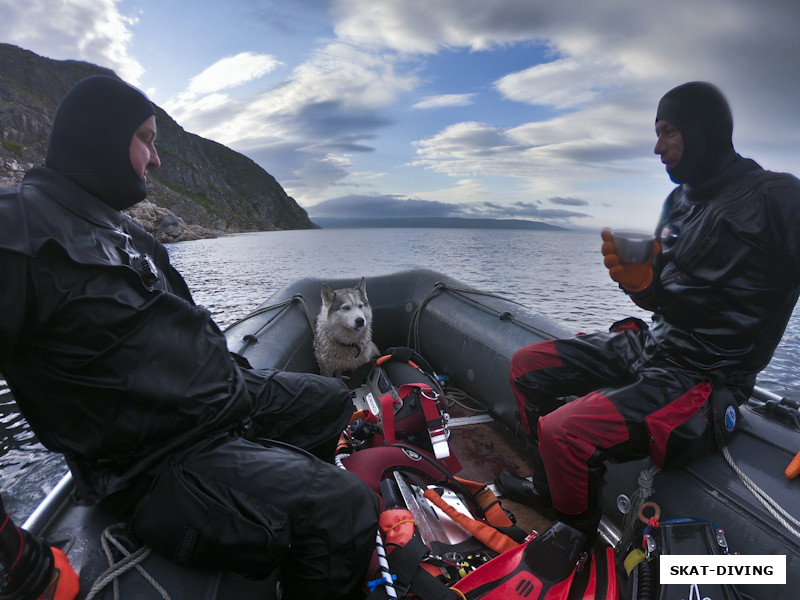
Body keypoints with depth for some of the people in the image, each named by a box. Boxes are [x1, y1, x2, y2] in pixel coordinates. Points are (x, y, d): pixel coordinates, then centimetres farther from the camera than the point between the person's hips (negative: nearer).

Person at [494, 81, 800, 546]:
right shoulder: (679, 201, 12)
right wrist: (639, 280, -7)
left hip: (702, 379, -8)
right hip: (649, 344, 9)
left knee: (563, 431, -27)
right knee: (526, 365, 6)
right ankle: (550, 488, 23)